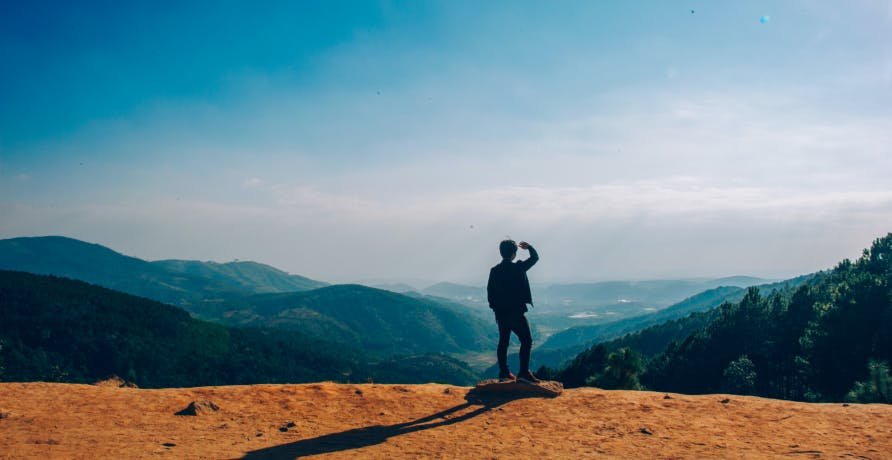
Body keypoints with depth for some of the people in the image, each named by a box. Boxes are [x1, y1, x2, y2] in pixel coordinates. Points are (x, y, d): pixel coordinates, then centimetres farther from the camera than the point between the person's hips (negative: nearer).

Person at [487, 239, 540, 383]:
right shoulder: (518, 268, -11)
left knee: (503, 342, 12)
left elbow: (490, 291, 8)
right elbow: (535, 257, 3)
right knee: (526, 340, -2)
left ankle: (504, 372, 17)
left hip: (501, 313, 6)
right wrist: (529, 247, 22)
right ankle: (524, 372, -8)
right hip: (516, 312, -6)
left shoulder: (494, 271, 3)